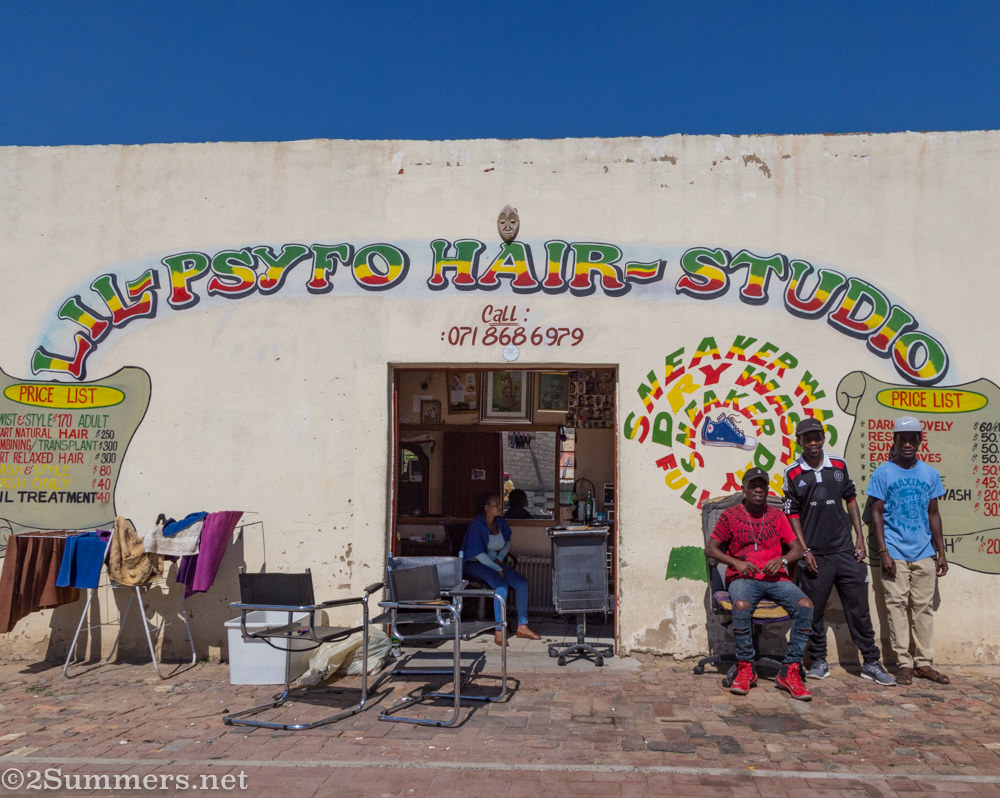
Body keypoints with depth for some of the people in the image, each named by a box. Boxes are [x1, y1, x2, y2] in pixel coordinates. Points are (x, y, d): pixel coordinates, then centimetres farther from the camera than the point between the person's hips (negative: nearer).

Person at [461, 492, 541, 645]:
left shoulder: (500, 523, 5)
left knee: (522, 583, -12)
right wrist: (498, 569, -20)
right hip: (475, 564, -7)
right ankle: (499, 632, -29)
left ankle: (522, 627, -6)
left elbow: (507, 543, 20)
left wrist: (499, 559, 3)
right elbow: (479, 554, -21)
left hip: (494, 562, 7)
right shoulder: (477, 525, -17)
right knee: (502, 585, -32)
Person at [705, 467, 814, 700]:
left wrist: (782, 560, -9)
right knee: (741, 605, -36)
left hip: (775, 578, 3)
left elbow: (797, 548, 13)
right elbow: (710, 548, 2)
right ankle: (746, 667, -16)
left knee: (805, 605, -26)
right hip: (743, 578, -3)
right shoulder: (730, 516, 8)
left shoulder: (777, 516, 16)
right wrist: (735, 562, -13)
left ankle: (790, 670, -16)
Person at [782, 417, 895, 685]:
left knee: (859, 607, 6)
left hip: (845, 550, 2)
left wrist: (859, 538, 6)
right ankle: (819, 662, 19)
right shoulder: (793, 474, -2)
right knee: (814, 610, 5)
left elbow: (851, 499, 13)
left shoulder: (839, 466, 6)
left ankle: (871, 663, 16)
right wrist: (805, 550, -6)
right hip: (815, 555, -2)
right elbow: (792, 514, -1)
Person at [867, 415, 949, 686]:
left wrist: (941, 552, 9)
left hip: (924, 553, 3)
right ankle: (904, 663, 5)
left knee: (923, 607, 6)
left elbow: (933, 514, 13)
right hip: (895, 553, -3)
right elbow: (877, 513, -2)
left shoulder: (930, 473, 9)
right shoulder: (883, 473, -1)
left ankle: (923, 663, 15)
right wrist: (883, 551, -8)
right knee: (897, 605, -2)